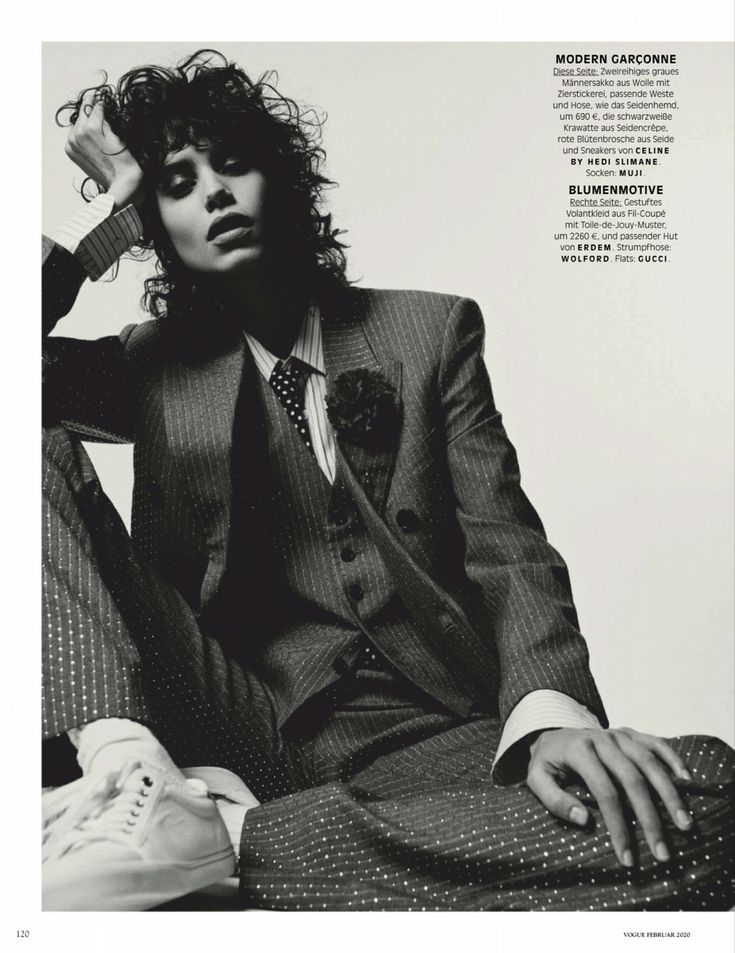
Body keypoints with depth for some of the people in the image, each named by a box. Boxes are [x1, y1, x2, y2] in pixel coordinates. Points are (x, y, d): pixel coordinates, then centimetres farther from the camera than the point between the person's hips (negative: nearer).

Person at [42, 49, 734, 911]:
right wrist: (109, 208, 4)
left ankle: (219, 835, -29)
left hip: (423, 736, 1)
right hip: (227, 725, 1)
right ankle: (133, 778, -28)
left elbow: (505, 547, 1)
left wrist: (551, 716, -18)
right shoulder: (150, 366, 15)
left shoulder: (431, 330, 12)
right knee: (38, 445, -11)